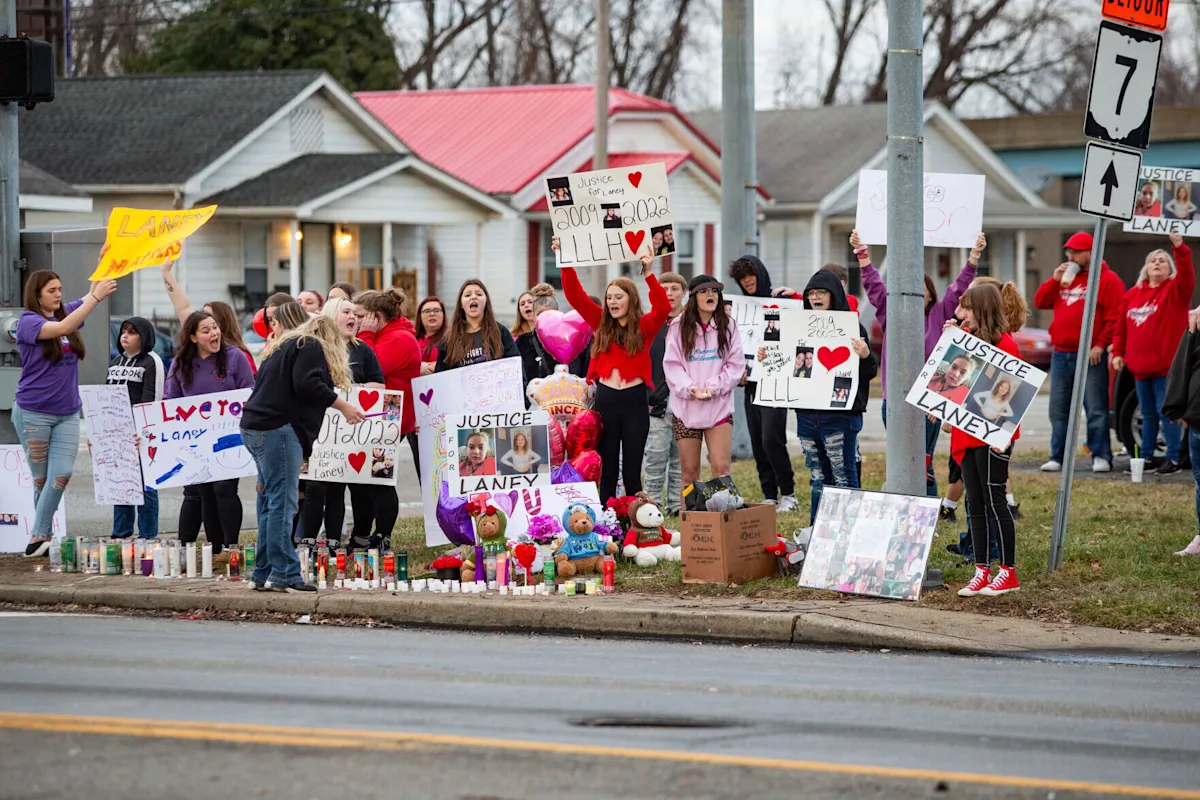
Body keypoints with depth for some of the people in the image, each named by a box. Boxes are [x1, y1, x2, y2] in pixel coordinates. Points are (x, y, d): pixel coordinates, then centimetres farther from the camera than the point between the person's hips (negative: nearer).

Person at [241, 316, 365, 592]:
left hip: (255, 426, 10)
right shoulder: (311, 347, 0)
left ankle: (263, 574, 10)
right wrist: (342, 406, -6)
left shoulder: (282, 346, 28)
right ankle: (283, 575, -15)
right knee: (283, 502, -11)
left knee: (272, 503, 11)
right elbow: (307, 385, -14)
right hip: (278, 427, -10)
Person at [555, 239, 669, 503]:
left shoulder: (644, 327, 2)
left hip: (635, 401, -2)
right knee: (606, 470, 5)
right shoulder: (601, 323, 9)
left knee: (632, 470, 2)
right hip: (605, 399, 2)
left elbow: (663, 307, -16)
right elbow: (575, 295, 2)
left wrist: (648, 274, -27)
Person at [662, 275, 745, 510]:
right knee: (689, 471, 5)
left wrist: (713, 388, -11)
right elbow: (672, 365, -1)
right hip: (686, 406, 0)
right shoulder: (678, 326, 2)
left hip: (719, 405, 0)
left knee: (721, 468, -10)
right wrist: (691, 389, -15)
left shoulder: (728, 326, 4)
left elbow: (735, 365, 2)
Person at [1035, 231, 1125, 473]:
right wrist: (1055, 280, 2)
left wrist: (1101, 345, -16)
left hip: (1090, 355, -7)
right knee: (1058, 409, 6)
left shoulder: (1108, 280, -3)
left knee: (1096, 409, -5)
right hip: (1061, 355, 7)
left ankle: (1101, 457, -2)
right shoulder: (1065, 276, 18)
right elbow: (1041, 302, 15)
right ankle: (1057, 457, 10)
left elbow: (1114, 316, -9)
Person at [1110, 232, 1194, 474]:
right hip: (1140, 366, 6)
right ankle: (1147, 457, 20)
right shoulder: (1133, 294, 12)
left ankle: (1173, 458, 0)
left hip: (1166, 365, -6)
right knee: (1148, 414, 13)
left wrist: (1180, 249, -37)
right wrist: (1117, 352, 7)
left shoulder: (1175, 290, -2)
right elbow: (1121, 326, 15)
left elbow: (1186, 275, -24)